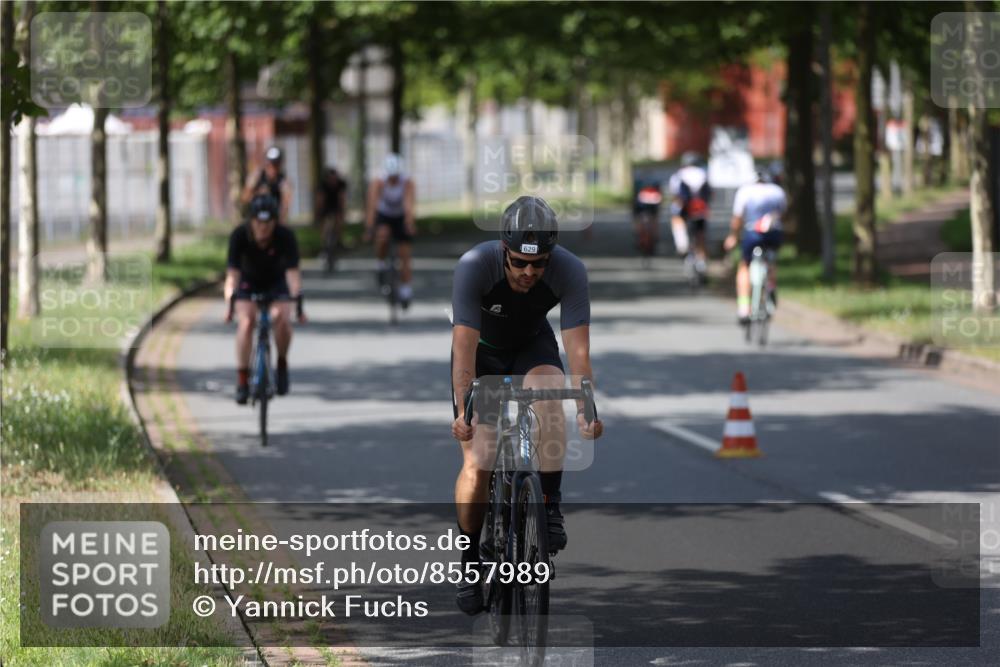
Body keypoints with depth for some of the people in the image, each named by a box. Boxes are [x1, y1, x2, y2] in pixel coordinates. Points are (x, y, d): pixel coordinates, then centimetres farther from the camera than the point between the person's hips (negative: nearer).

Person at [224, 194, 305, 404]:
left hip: (276, 283, 0)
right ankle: (242, 380, -18)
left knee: (281, 317, -28)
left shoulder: (285, 236, -27)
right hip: (248, 283, 0)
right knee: (246, 321, -25)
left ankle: (282, 363, -2)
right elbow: (232, 272, -32)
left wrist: (297, 297, -48)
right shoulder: (240, 235, -27)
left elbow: (292, 272, -33)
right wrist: (229, 301, -47)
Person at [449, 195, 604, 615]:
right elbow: (464, 348, -38)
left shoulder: (569, 271, -30)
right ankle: (471, 558, 7)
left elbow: (578, 349, -33)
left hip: (532, 344, 1)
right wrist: (463, 411, -48)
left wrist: (587, 408, -46)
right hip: (482, 348, -1)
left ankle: (549, 506, -19)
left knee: (549, 396, -33)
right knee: (477, 462, -12)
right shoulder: (474, 266, -34)